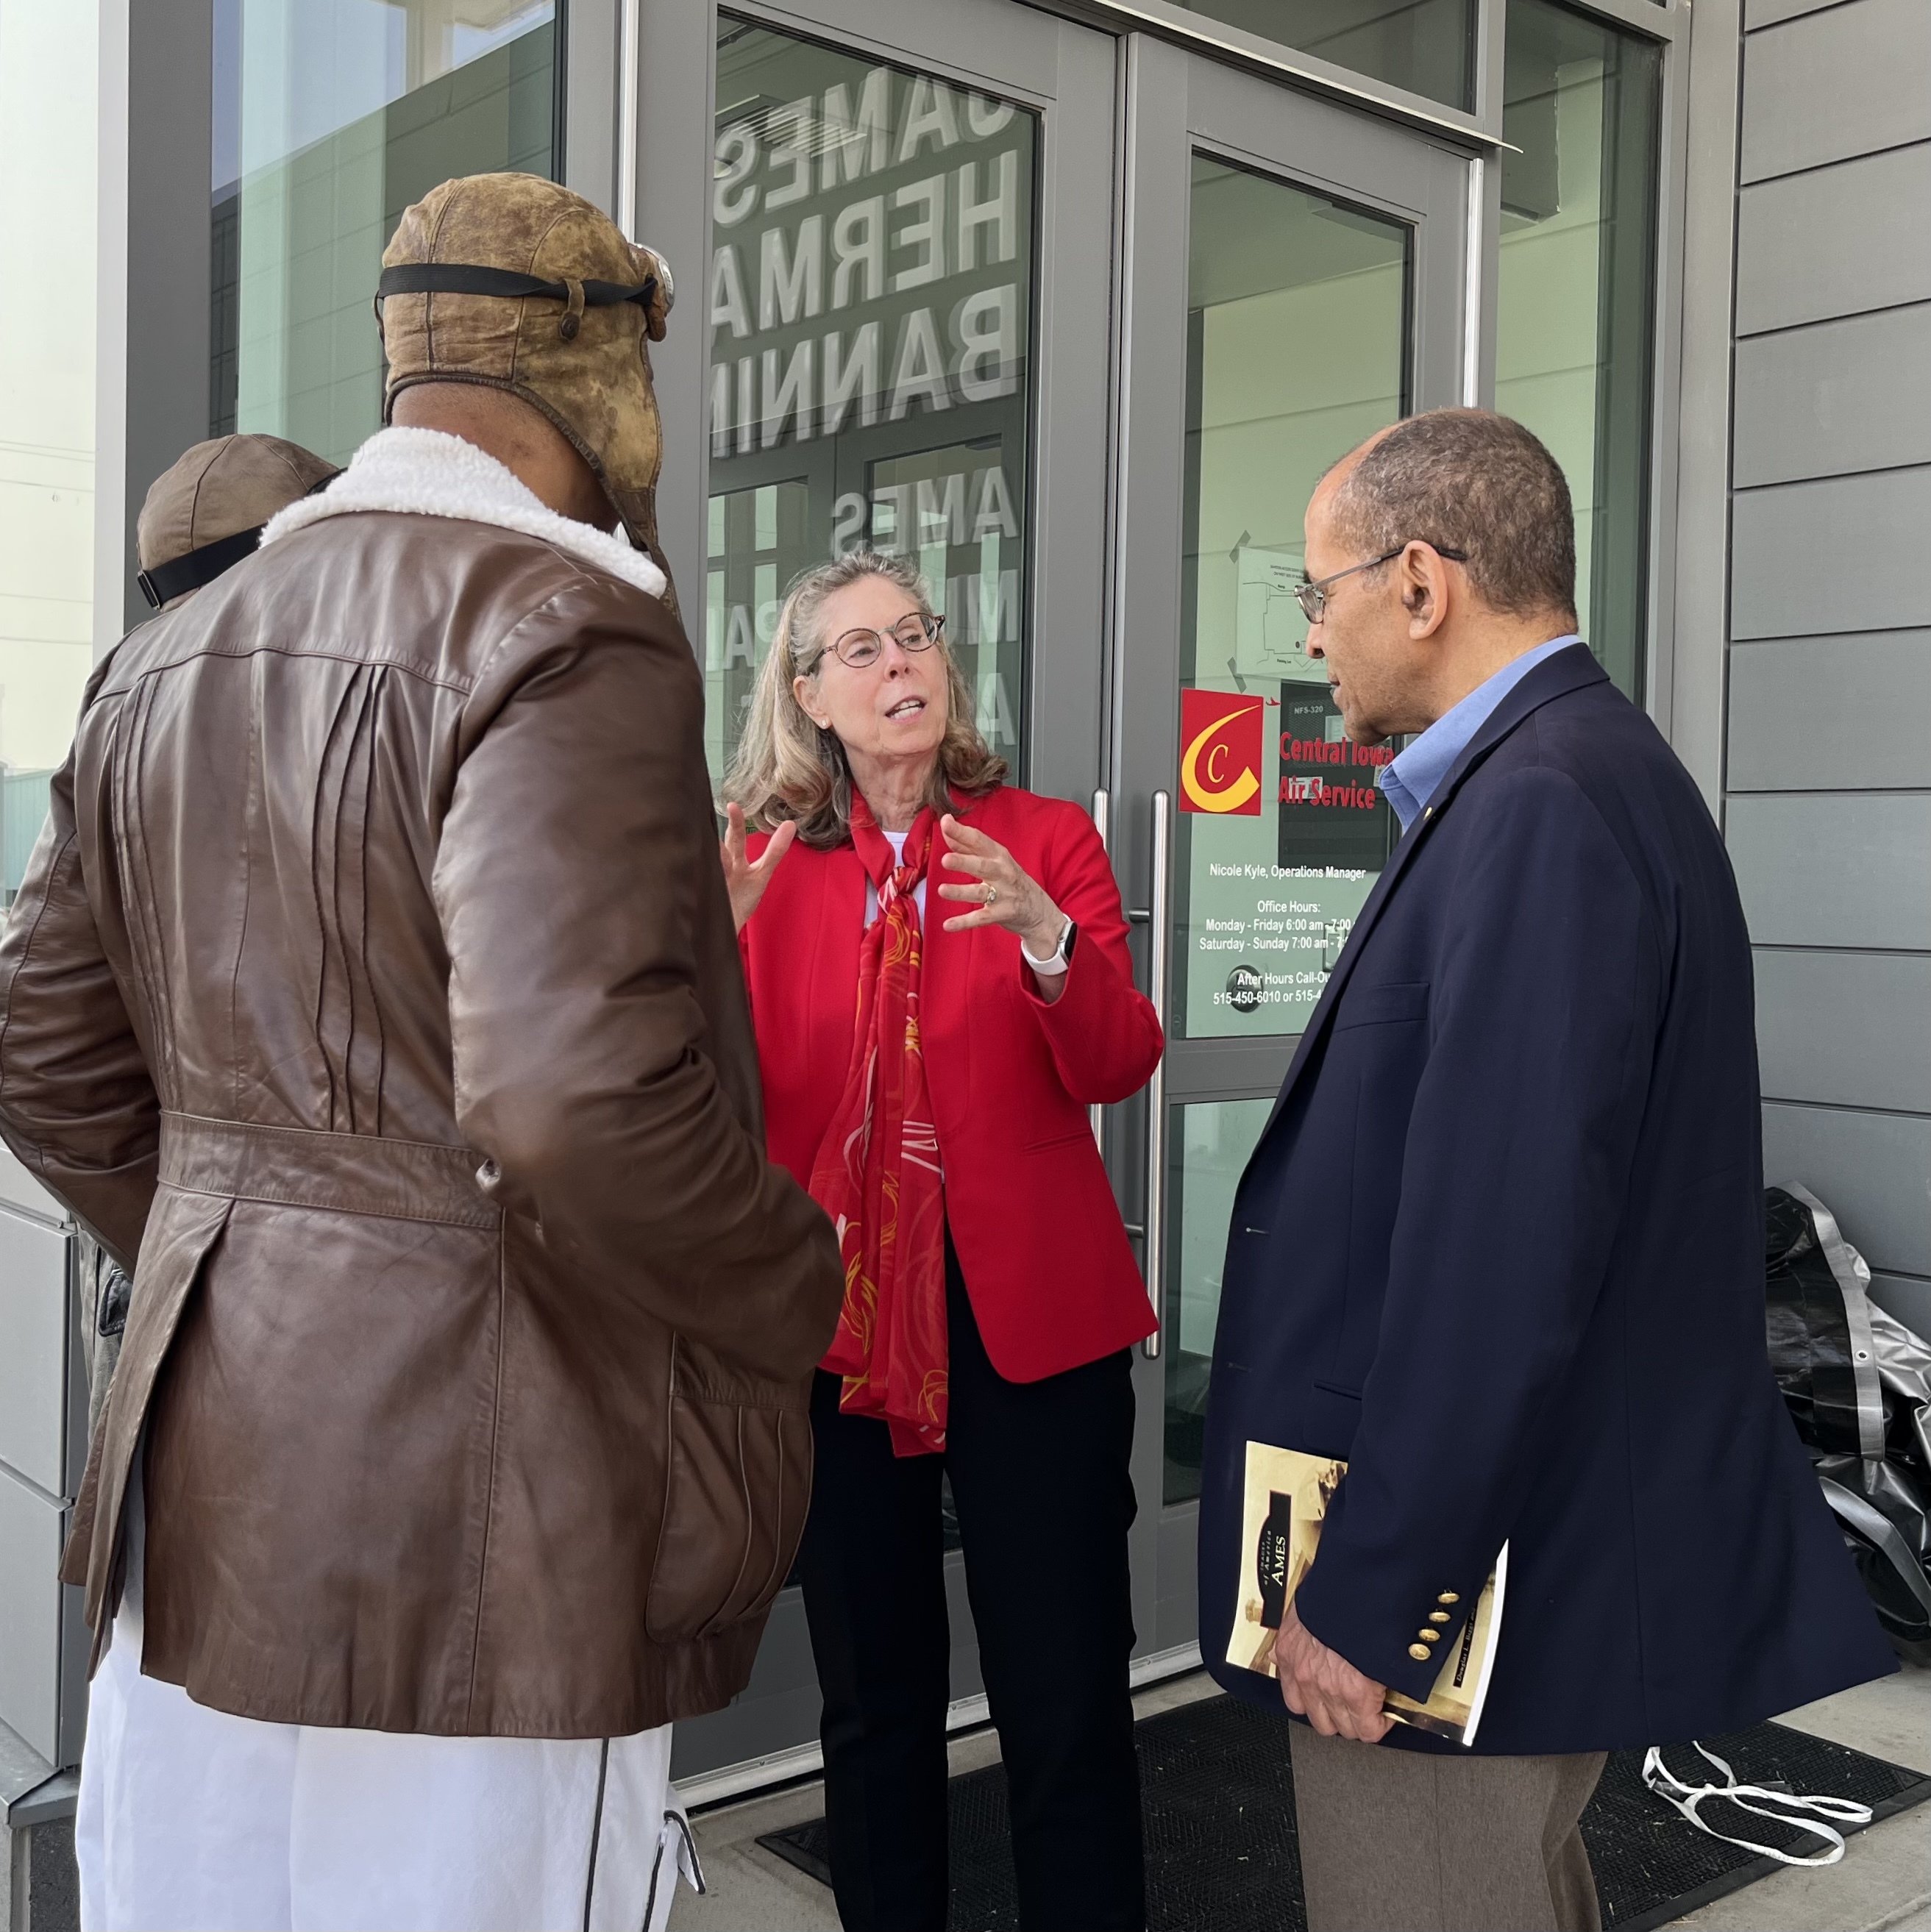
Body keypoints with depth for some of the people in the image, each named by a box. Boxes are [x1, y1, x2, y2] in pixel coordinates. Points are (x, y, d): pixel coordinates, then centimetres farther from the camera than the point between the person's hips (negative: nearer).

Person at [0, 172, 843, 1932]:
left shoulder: (171, 659, 10)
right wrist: (793, 1302, -11)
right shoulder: (571, 635, -16)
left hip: (200, 1516, 8)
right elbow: (582, 1098, -28)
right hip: (474, 1539, -8)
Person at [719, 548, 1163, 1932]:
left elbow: (1120, 1066, -8)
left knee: (1067, 1701, 1)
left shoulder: (1048, 839, 3)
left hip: (1027, 1316, -1)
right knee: (873, 1697, 13)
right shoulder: (764, 865, 5)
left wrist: (1047, 942, -26)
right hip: (832, 1315, 1)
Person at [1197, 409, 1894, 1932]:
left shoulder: (1537, 810, -22)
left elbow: (1500, 1249, -27)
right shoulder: (1580, 773, 10)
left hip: (1453, 1579, -10)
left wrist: (1371, 1595, -21)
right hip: (1549, 1527, 10)